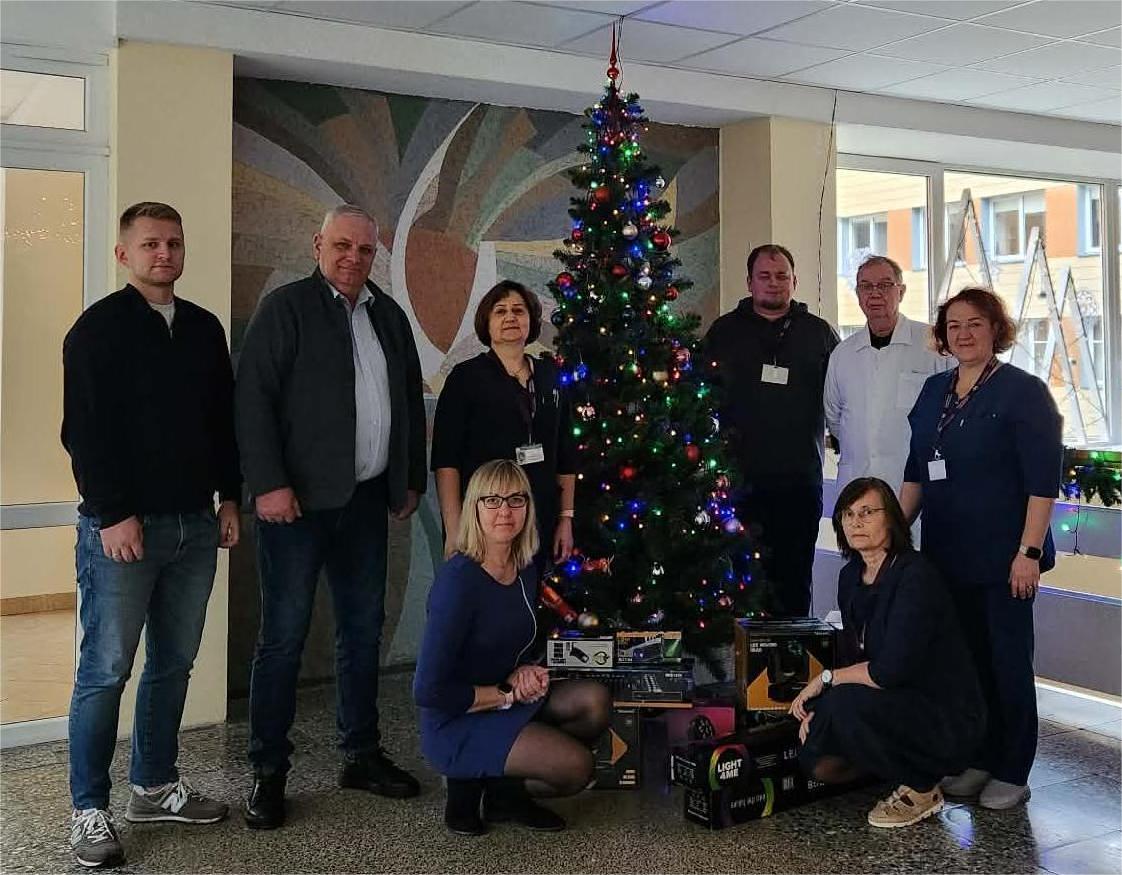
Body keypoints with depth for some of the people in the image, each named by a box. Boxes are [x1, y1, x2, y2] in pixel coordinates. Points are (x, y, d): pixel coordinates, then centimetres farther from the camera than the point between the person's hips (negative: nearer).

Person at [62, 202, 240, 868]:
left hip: (194, 525, 6)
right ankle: (90, 811, 9)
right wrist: (114, 514, -15)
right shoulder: (99, 329, -5)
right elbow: (85, 432, -10)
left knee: (174, 664, 13)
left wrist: (230, 496, 12)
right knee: (105, 671, -1)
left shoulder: (204, 328, 13)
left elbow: (224, 417, 17)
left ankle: (155, 787, 26)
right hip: (122, 526, -6)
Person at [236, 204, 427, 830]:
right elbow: (254, 398, -11)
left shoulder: (389, 315, 13)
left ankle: (363, 754, 26)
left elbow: (411, 400, 18)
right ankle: (269, 772, 11)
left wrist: (412, 480, 15)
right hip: (300, 500, -6)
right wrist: (269, 484, -17)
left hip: (367, 499, 6)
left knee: (363, 630, 13)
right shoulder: (286, 308, -4)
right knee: (284, 636, 0)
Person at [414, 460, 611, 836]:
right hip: (454, 724, -8)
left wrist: (526, 672, -5)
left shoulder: (525, 570, 2)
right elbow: (429, 690, -23)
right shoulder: (459, 579, -22)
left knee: (595, 700, -13)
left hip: (505, 706, 8)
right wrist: (506, 693, -14)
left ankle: (506, 785, 3)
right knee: (577, 767, -20)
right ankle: (472, 786, 2)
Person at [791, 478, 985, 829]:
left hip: (948, 719, -8)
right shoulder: (851, 576, 3)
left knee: (847, 706, -29)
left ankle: (921, 789, -7)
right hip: (897, 705, 8)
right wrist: (818, 707, -7)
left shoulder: (915, 576, -24)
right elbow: (852, 656, 9)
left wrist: (825, 680, -16)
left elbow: (889, 671, -30)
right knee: (819, 762, -6)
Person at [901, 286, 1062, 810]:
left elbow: (1044, 480, -13)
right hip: (948, 553, 6)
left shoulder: (1023, 392, -8)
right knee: (965, 658, 12)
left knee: (1007, 662, 3)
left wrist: (1029, 552, -18)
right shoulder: (934, 391, 10)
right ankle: (980, 760, 25)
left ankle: (1012, 773, 15)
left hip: (1002, 555, -6)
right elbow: (916, 472, 16)